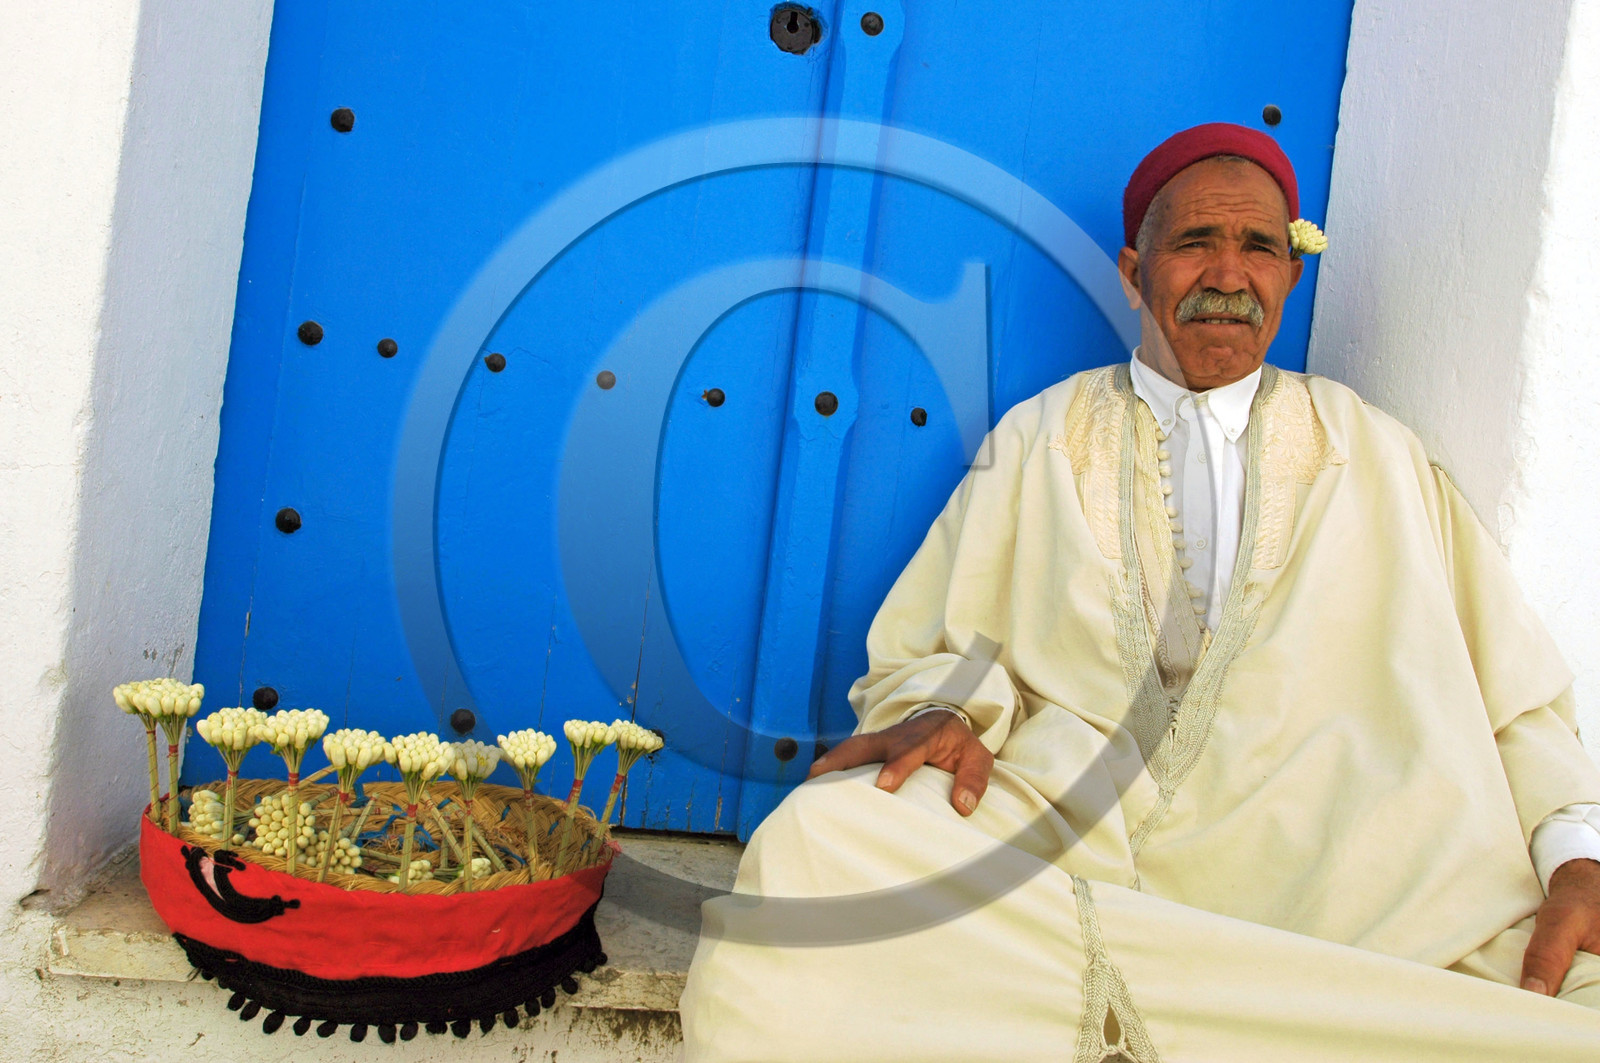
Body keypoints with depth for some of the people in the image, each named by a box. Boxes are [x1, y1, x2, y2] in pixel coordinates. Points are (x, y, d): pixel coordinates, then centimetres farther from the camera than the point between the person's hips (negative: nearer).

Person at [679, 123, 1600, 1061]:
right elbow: (930, 653, 11)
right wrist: (944, 713, -13)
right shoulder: (1039, 437, 18)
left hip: (1322, 864, 0)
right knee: (817, 844, -30)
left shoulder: (1371, 449, 19)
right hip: (1059, 833, 1)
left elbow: (1516, 688, 12)